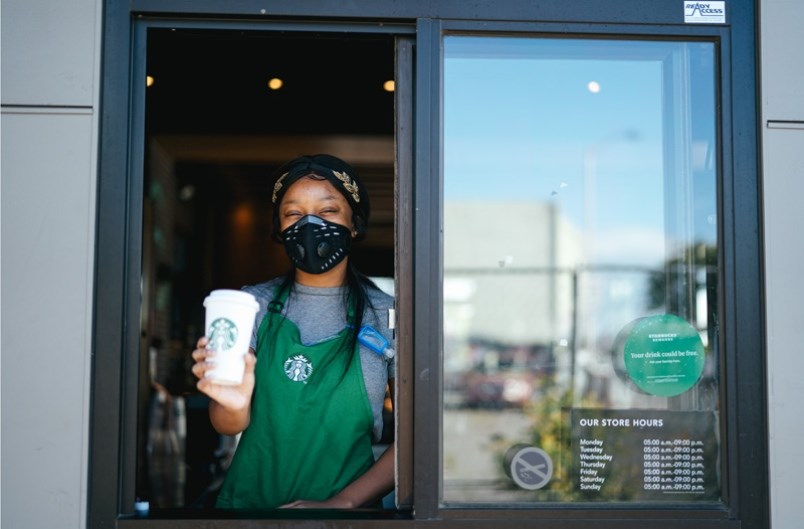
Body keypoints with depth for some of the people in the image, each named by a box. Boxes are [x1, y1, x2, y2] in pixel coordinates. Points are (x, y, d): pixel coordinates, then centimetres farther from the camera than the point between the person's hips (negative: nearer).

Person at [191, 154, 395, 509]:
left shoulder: (387, 316, -1)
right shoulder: (253, 306, 3)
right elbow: (227, 428, 3)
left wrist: (340, 503, -10)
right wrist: (234, 406, -19)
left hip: (349, 506, -2)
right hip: (249, 499, 3)